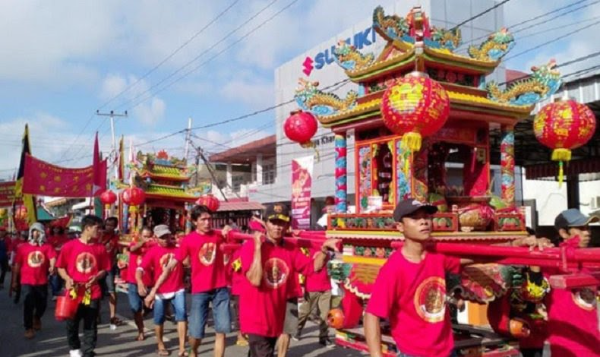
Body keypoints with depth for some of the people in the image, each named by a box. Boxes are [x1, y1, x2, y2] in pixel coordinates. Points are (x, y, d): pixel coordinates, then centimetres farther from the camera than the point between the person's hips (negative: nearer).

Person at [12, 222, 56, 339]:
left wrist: (52, 267, -41)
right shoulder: (23, 247, 1)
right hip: (27, 280, -1)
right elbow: (17, 265, 4)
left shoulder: (47, 247, -1)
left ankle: (37, 318, 44)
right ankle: (28, 328, 2)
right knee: (29, 303, -11)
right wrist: (15, 280, 4)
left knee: (42, 304, 12)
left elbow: (53, 257, -19)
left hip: (42, 281, 1)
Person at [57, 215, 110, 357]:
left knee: (91, 326, 5)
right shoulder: (69, 246, -5)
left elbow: (105, 269, 7)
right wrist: (67, 278, -14)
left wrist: (97, 277, -13)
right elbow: (60, 267, 3)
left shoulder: (100, 248, 0)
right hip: (74, 292, -1)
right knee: (72, 323, 14)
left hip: (92, 293, 1)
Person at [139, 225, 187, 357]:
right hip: (160, 291, 0)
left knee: (181, 315, -9)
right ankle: (161, 345, 32)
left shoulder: (178, 247, -3)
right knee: (159, 319, 10)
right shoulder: (153, 251, -8)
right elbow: (141, 268, -18)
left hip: (178, 289, 0)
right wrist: (140, 281, -38)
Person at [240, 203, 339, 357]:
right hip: (255, 318, -6)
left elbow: (313, 267, 0)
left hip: (275, 318, 6)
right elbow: (255, 280, -24)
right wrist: (258, 247, -24)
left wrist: (324, 249, -16)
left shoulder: (291, 249, 3)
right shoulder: (250, 247, -15)